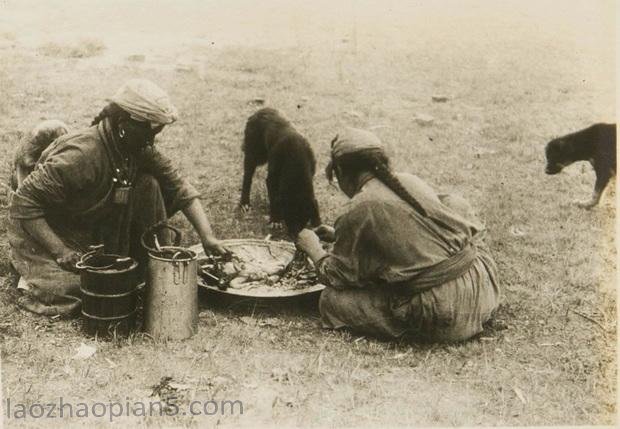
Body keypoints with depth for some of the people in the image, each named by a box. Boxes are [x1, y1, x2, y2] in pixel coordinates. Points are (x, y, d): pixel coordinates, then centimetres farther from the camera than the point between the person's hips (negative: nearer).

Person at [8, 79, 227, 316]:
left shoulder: (139, 150, -11)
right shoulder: (82, 155, -33)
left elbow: (179, 187, -7)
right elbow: (23, 202, -30)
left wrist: (207, 236, -17)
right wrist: (61, 252, -31)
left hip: (96, 226, 6)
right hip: (49, 232, -6)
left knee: (149, 185, -13)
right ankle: (35, 276, 5)